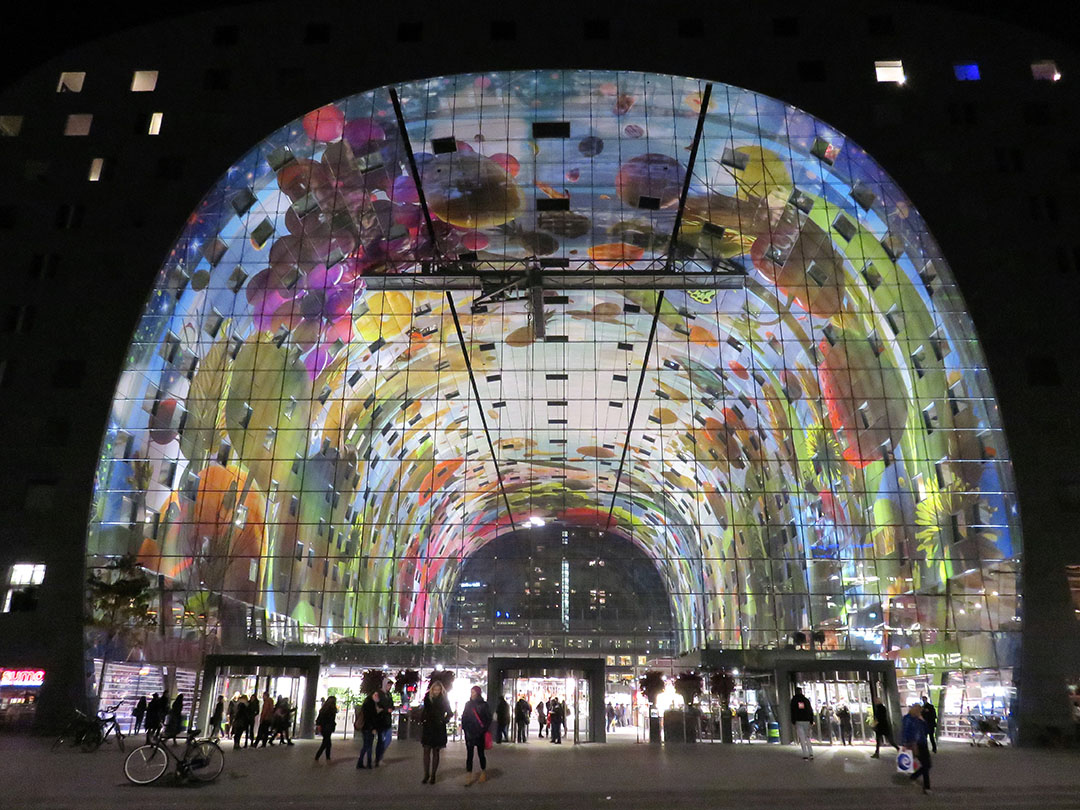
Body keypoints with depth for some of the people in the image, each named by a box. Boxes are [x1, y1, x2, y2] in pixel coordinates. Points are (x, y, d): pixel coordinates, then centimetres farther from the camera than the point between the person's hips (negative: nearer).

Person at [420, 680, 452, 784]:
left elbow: (450, 713, 7)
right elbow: (422, 711, 13)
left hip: (439, 729, -1)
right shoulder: (427, 698, 2)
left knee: (436, 752, 4)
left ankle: (433, 775, 10)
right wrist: (422, 721, 0)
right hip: (427, 727, 1)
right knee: (426, 751, 0)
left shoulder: (444, 700, -2)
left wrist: (444, 720, -5)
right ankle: (426, 775, 7)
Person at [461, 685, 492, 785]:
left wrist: (484, 729, -6)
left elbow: (489, 718, 0)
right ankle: (468, 778, -3)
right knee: (469, 754, -2)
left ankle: (483, 773, 26)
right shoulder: (468, 704, 8)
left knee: (481, 753, 8)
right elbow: (464, 717, 11)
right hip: (469, 733, 2)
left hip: (480, 734, -2)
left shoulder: (483, 705, -2)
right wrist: (464, 729, 1)